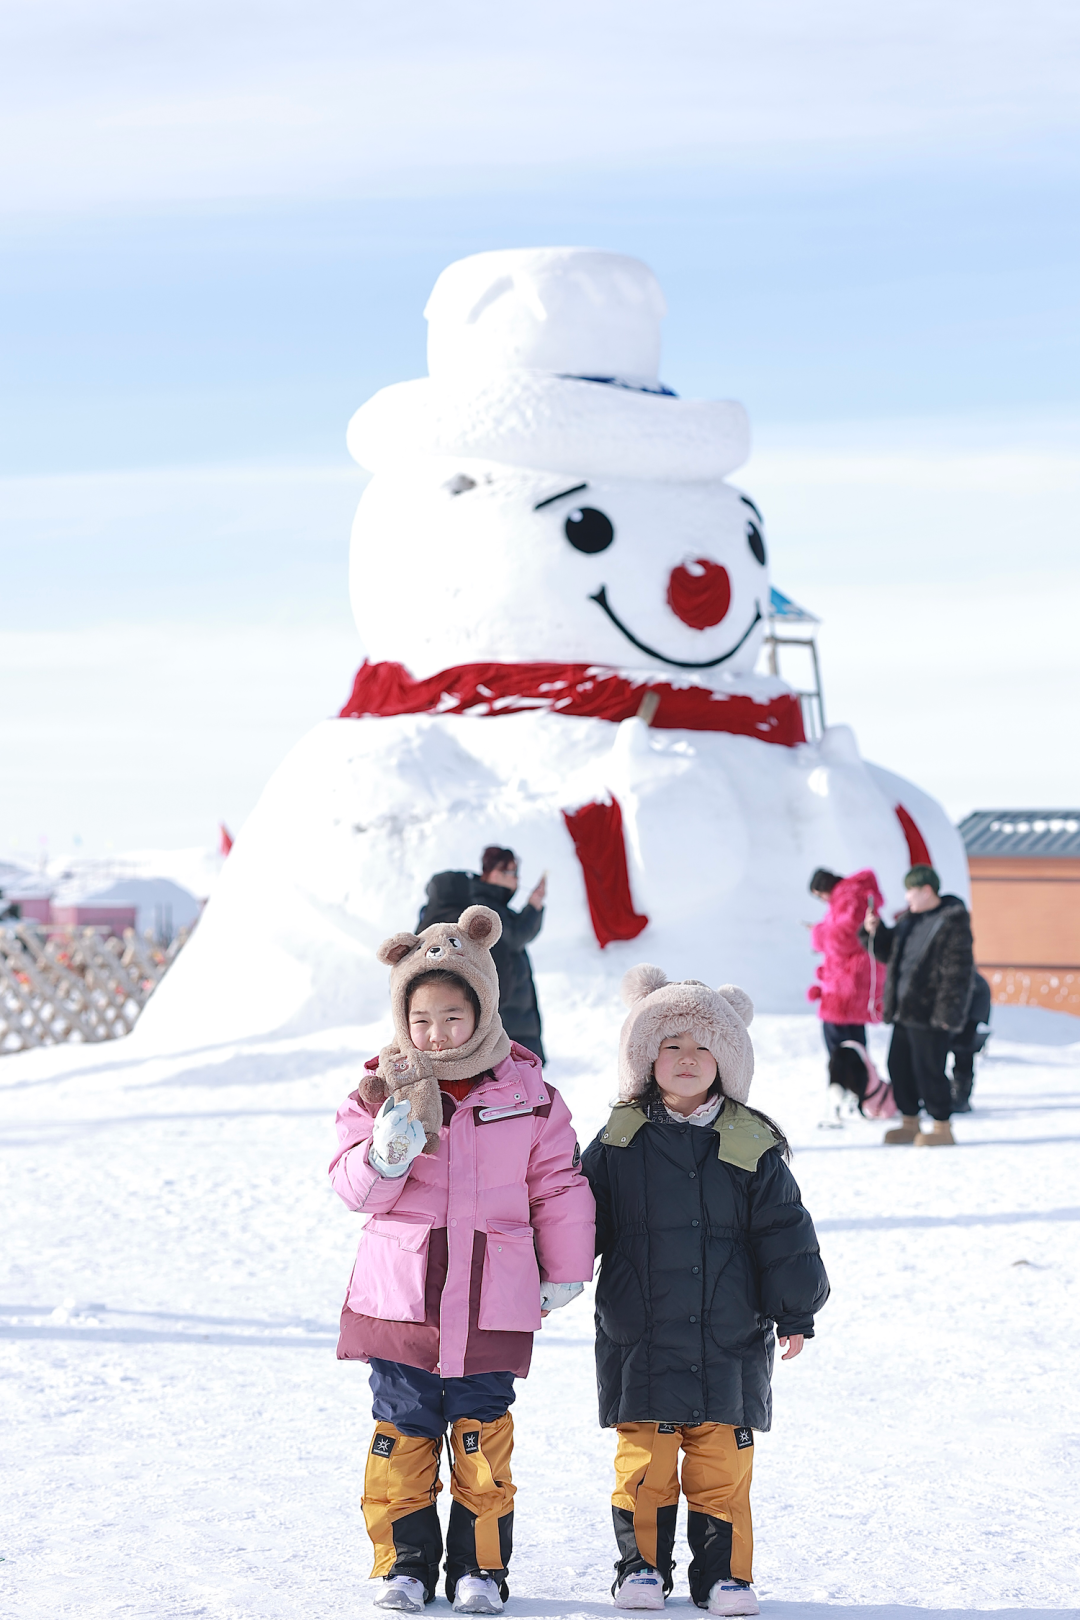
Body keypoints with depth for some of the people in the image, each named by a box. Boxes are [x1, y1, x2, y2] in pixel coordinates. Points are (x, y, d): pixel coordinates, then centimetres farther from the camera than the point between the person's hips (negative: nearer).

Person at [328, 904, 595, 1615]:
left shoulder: (527, 1091, 1)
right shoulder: (381, 1090, 1)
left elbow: (560, 1186, 9)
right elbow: (357, 1188, -5)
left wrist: (564, 1276, 11)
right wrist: (395, 1137, -22)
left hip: (492, 1307, 0)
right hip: (399, 1299, 0)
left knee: (483, 1437, 4)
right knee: (403, 1433, 4)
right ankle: (405, 1562, 15)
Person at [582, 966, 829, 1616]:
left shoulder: (751, 1147, 1)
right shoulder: (619, 1143, 2)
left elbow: (783, 1233, 5)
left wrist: (795, 1310, 5)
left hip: (728, 1339, 0)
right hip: (640, 1342, 0)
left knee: (722, 1460, 2)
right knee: (644, 1458, 2)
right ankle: (642, 1566, 14)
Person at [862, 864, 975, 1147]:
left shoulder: (952, 922, -12)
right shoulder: (909, 919, 15)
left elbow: (957, 970, -16)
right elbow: (888, 953, 25)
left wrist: (948, 1012, -20)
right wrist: (874, 932, 5)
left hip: (929, 1014, -9)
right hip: (904, 1009, 9)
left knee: (929, 1069, -6)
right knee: (899, 1065, 13)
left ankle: (942, 1127, 3)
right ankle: (910, 1123, 25)